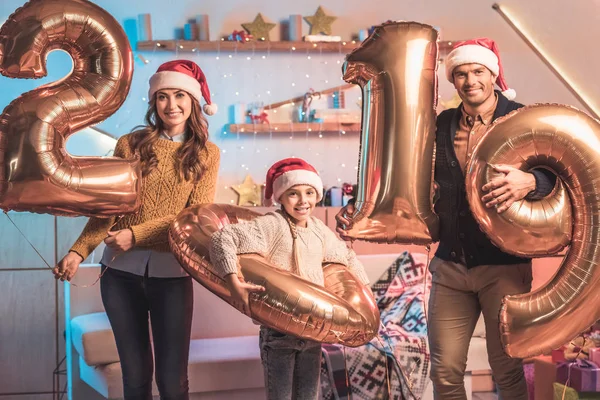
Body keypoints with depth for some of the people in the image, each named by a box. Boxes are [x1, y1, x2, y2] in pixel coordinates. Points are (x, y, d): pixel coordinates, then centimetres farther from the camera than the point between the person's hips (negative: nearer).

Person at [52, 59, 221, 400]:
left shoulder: (206, 154, 3)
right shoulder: (130, 144, 5)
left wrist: (136, 235, -15)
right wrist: (79, 251, -9)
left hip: (171, 273, -1)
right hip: (121, 270, 1)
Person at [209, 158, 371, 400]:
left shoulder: (319, 229, 8)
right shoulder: (271, 225, -13)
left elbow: (348, 258, 26)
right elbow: (222, 238, -23)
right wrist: (234, 284, -30)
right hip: (279, 332, -6)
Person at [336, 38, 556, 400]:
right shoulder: (442, 126, 9)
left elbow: (560, 175, -10)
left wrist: (530, 183, -32)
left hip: (504, 265, -3)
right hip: (450, 266, 4)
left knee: (507, 371, 6)